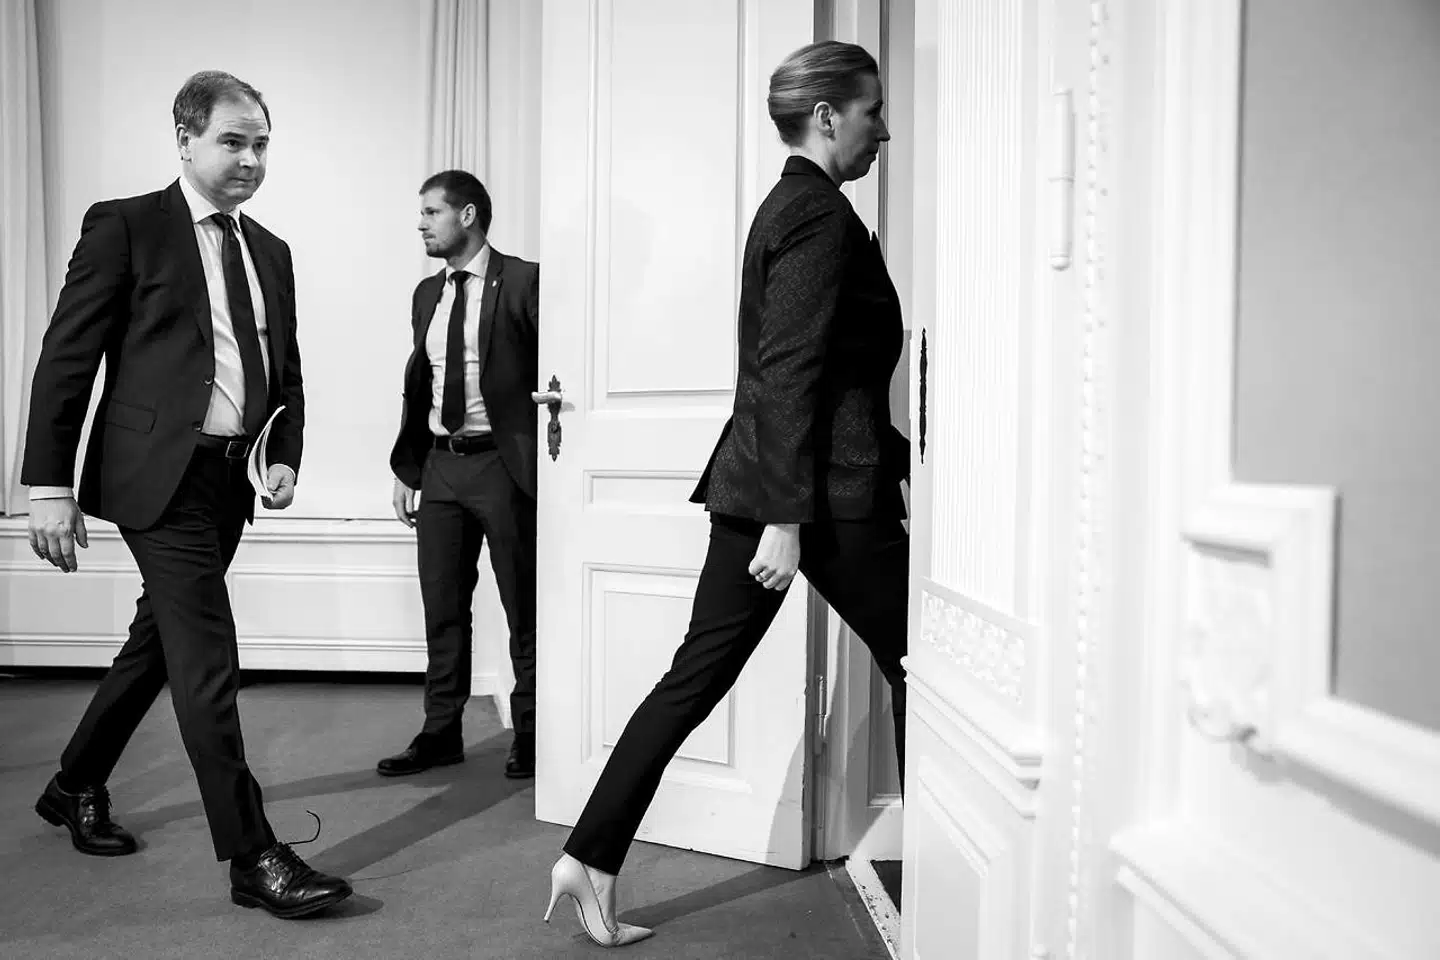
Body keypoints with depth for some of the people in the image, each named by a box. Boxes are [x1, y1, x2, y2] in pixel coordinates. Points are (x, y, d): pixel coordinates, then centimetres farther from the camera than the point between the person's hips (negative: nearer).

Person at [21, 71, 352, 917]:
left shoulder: (271, 251, 14)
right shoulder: (126, 227, -4)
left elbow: (286, 371, 19)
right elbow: (67, 360, -7)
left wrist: (286, 457, 3)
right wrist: (50, 485, -11)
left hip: (227, 480, 7)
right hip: (159, 476, -7)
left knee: (159, 644, 19)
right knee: (209, 665, -7)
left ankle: (76, 789, 40)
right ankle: (252, 856, 1)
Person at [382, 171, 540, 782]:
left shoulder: (523, 281, -7)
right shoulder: (427, 293, 14)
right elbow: (417, 382, 17)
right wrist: (406, 467, 13)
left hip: (503, 463, -6)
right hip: (441, 464, 6)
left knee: (523, 607, 5)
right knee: (442, 609, 11)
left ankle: (529, 733, 18)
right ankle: (441, 732, 23)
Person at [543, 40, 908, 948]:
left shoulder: (786, 206, 19)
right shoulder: (822, 214, -11)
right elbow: (789, 371, -19)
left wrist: (898, 458, 25)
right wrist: (788, 517, -22)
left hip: (758, 479, 9)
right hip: (826, 491, -9)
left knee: (696, 677, 8)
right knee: (917, 667, 7)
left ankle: (590, 859, 12)